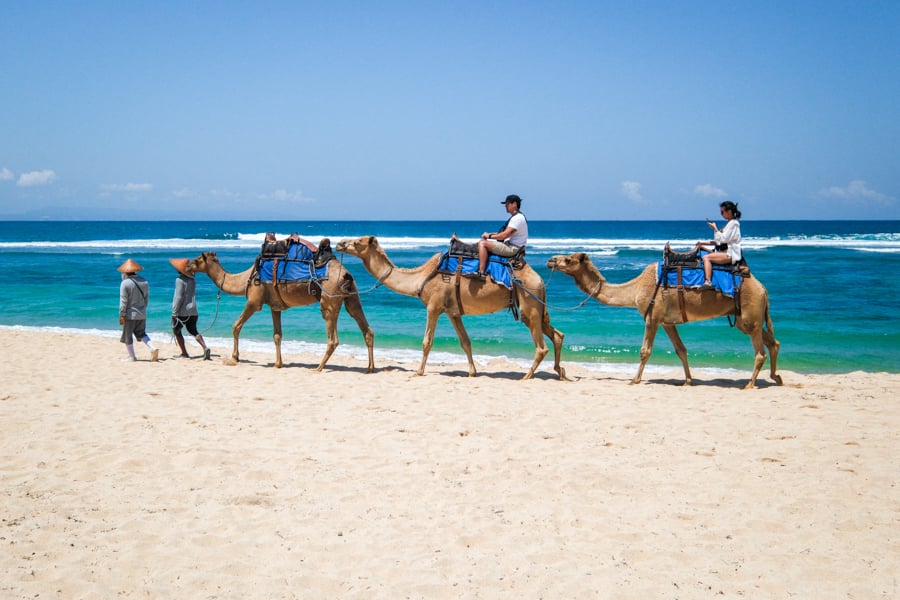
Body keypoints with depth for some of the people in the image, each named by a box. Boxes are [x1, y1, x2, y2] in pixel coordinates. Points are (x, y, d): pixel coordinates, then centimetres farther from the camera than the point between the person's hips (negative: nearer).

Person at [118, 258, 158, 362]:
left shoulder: (125, 283, -13)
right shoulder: (144, 282, 5)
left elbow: (123, 301, -14)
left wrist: (121, 315, -10)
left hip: (130, 314, -6)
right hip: (142, 314, 6)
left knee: (127, 335, 8)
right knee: (141, 333, 17)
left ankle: (132, 356, 12)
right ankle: (153, 348, -3)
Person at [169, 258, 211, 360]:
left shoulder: (180, 280, -14)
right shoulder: (192, 279, 10)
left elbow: (178, 297, -17)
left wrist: (174, 313, -15)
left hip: (182, 312, -7)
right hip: (193, 311, 7)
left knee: (176, 330, 10)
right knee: (193, 330, 14)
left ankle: (184, 353, 5)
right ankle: (205, 348, -7)